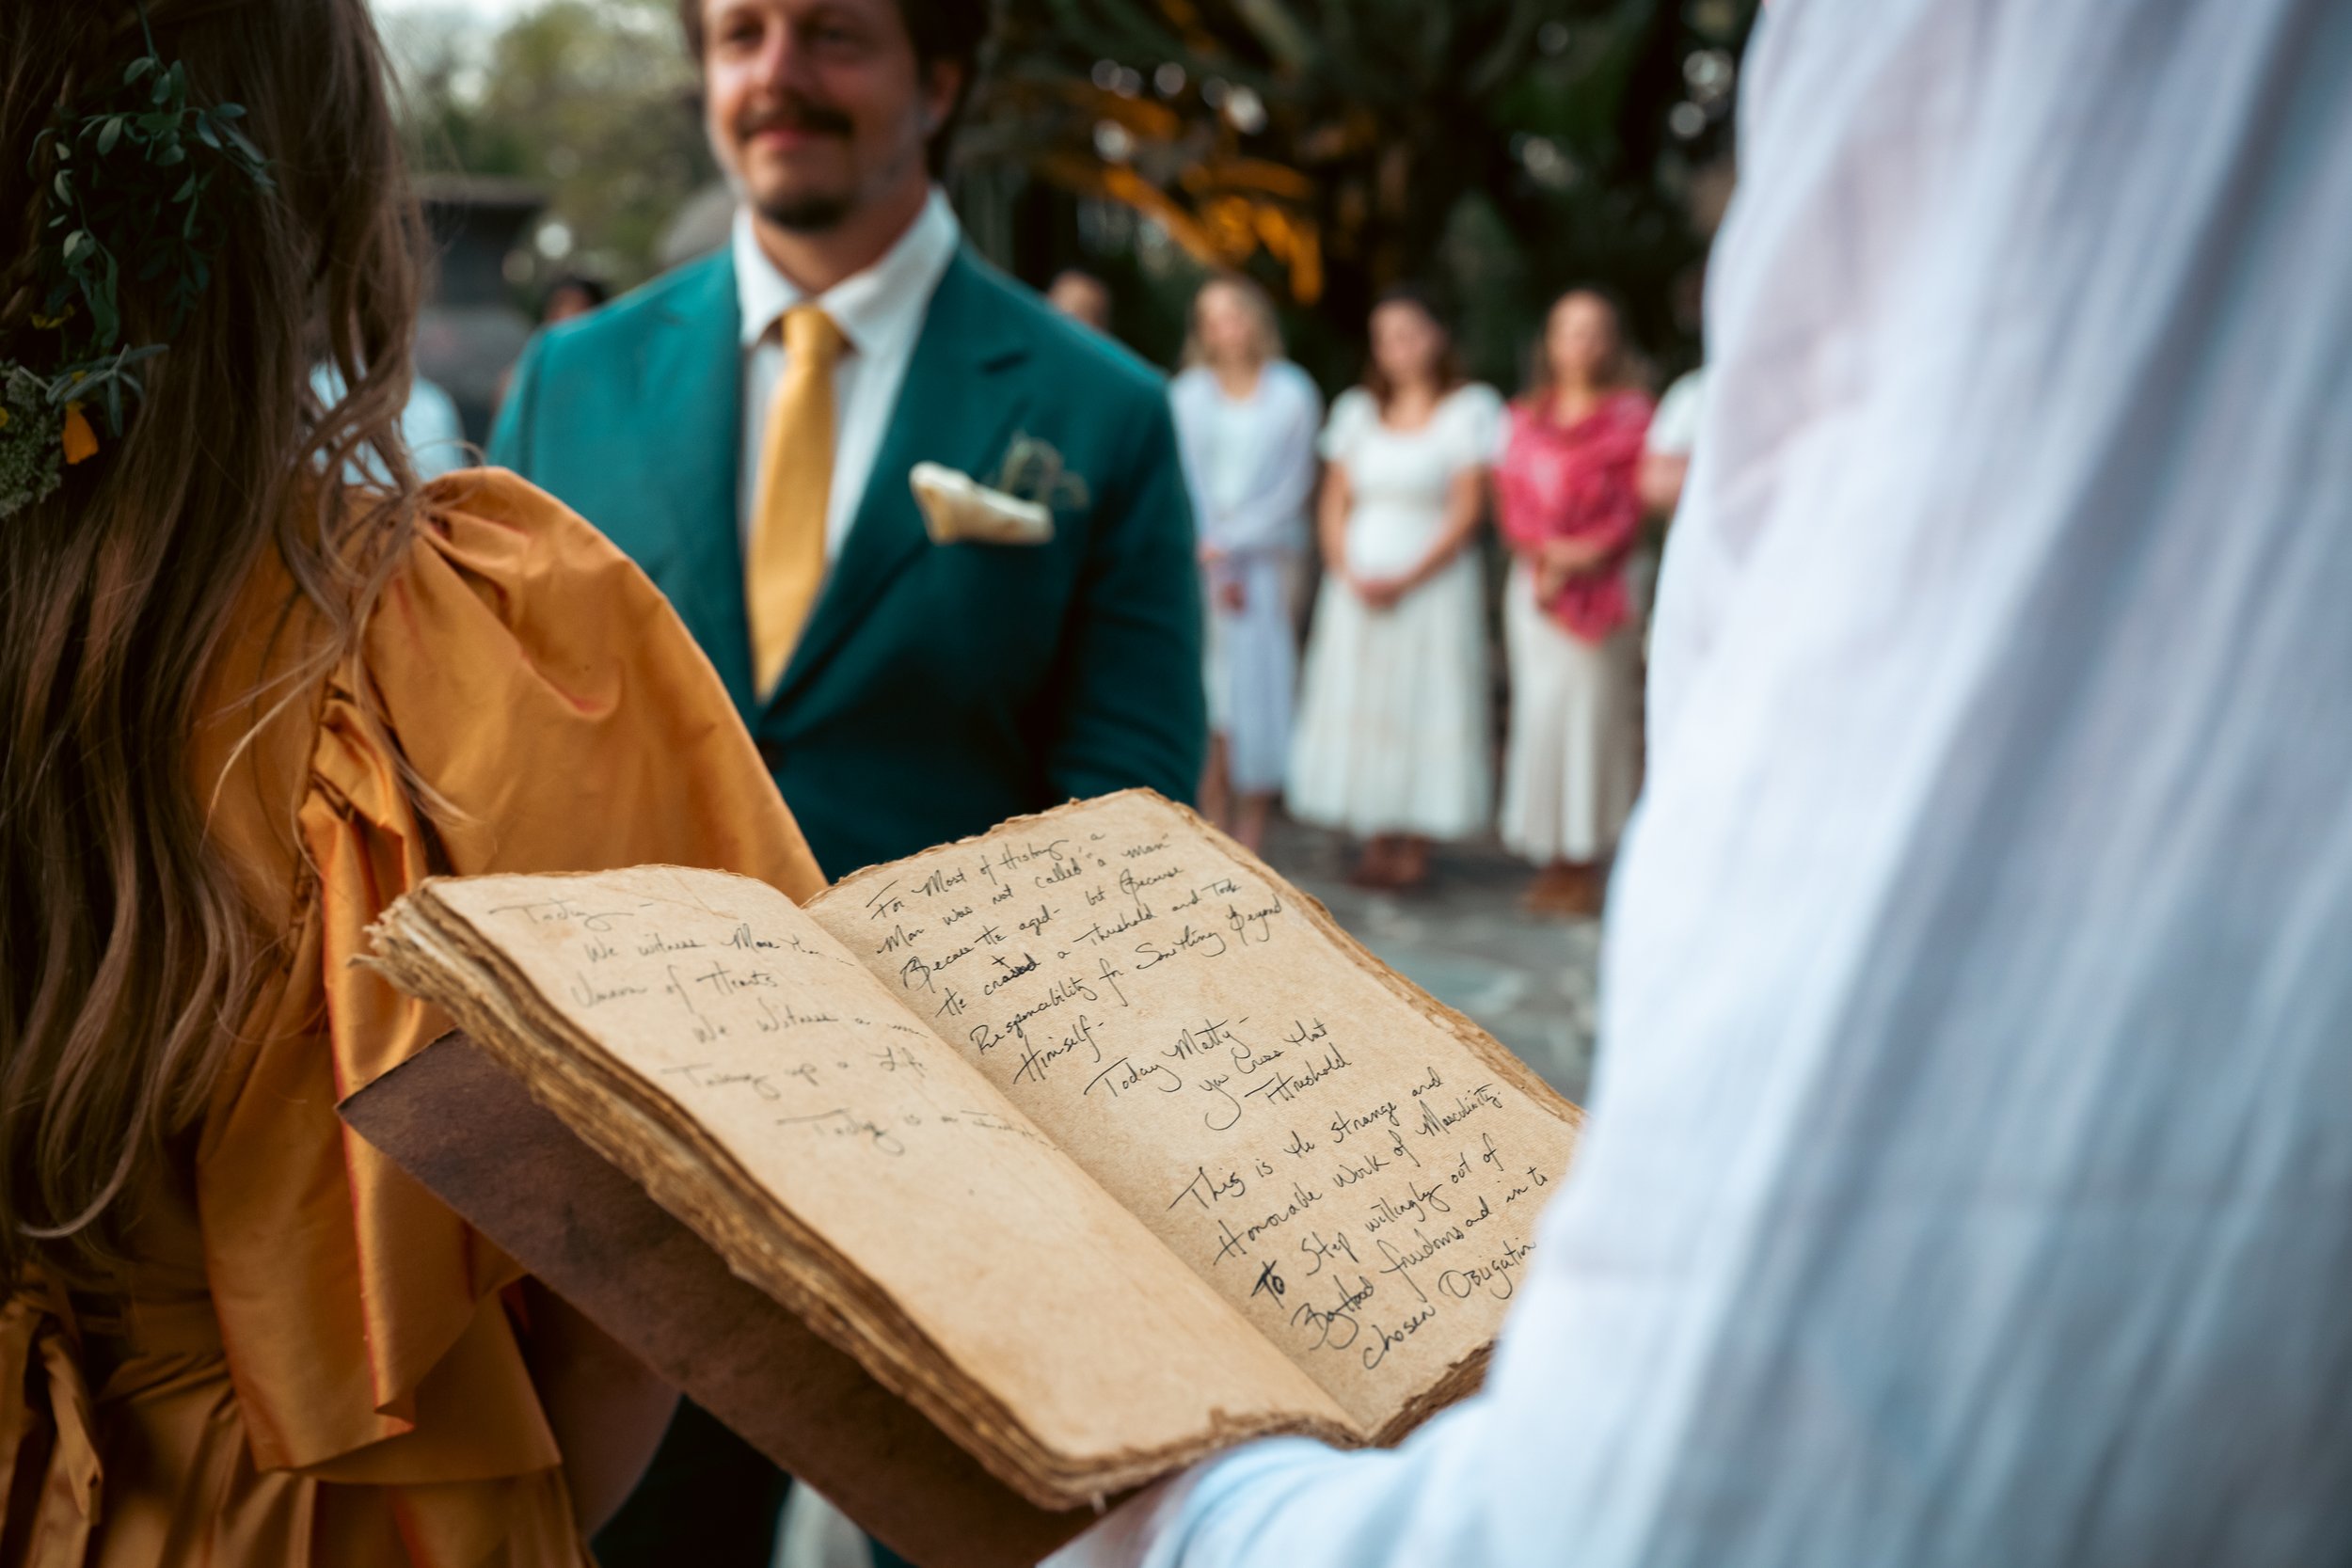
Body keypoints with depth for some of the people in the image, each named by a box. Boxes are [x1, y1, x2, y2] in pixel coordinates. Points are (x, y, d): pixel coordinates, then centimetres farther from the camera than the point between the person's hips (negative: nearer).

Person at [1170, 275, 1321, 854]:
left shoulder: (1293, 392, 4)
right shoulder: (1188, 394, 8)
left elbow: (1295, 486, -1)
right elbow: (1187, 481, 3)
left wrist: (1233, 542, -10)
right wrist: (1217, 567, -8)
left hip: (1268, 561, -1)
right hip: (1204, 568, 1)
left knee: (1261, 693, -4)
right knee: (1211, 703, -4)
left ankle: (1251, 840, 0)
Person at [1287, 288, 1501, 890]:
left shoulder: (1470, 408, -1)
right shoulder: (1357, 411, 12)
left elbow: (1467, 512, -6)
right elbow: (1334, 504, 10)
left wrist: (1405, 579, -13)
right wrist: (1348, 572, -7)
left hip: (1434, 585, -4)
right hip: (1358, 586, 4)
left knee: (1424, 702, -4)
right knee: (1359, 708, 2)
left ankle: (1415, 844, 2)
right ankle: (1374, 841, 8)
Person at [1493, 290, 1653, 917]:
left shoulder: (1629, 415, 1)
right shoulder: (1528, 417, 14)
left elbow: (1634, 502, -6)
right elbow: (1511, 494, 8)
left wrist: (1585, 555, -15)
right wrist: (1545, 551, -9)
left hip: (1599, 589, -4)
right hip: (1535, 583, 4)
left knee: (1591, 715, -5)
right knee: (1540, 712, 3)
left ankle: (1584, 867, 0)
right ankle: (1549, 859, 9)